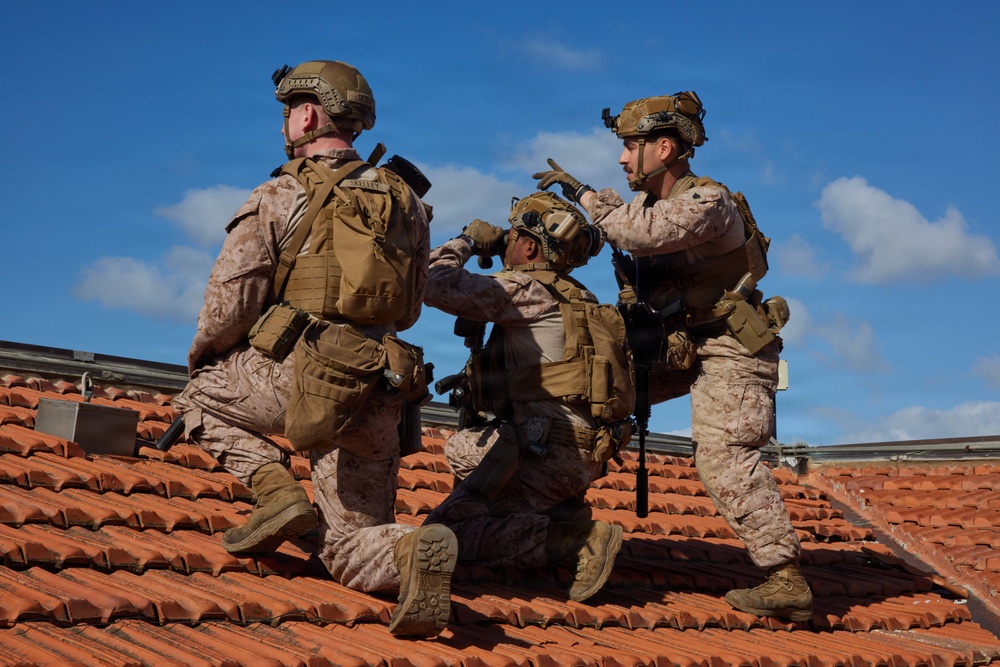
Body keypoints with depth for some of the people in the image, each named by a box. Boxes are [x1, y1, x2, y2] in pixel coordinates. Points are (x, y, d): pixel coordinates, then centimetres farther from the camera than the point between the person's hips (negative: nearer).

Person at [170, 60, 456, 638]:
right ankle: (416, 549, -22)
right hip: (375, 401, 5)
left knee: (201, 393, 25)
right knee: (353, 550, 12)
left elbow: (230, 304, -2)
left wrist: (202, 356, 18)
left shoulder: (278, 197, 0)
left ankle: (276, 491, 3)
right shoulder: (406, 201, 16)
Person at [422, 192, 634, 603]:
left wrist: (467, 242, 3)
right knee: (461, 448, 30)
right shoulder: (572, 299, 19)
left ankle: (578, 541, -17)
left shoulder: (527, 290, -9)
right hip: (583, 447, 10)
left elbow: (436, 284, -15)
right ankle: (564, 513, 12)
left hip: (551, 447, -10)